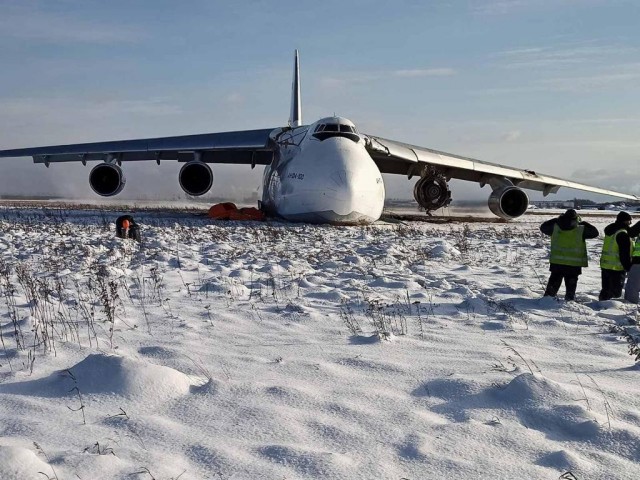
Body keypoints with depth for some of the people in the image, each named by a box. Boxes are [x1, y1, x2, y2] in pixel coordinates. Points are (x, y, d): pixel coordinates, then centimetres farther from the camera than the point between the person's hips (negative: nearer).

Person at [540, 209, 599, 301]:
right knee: (571, 286, 7)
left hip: (556, 263, 3)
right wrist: (583, 223, 11)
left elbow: (543, 227, 15)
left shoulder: (555, 227, -3)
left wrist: (556, 220, 18)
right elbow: (595, 232, 4)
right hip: (574, 265, -3)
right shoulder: (581, 230, -9)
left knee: (554, 282, 15)